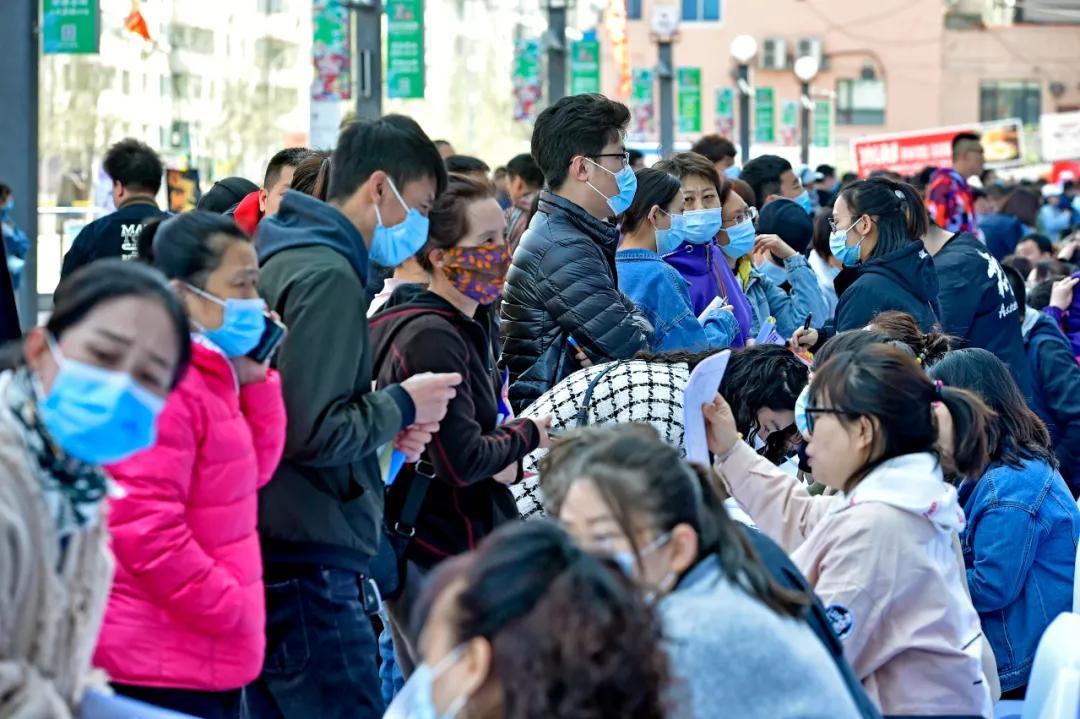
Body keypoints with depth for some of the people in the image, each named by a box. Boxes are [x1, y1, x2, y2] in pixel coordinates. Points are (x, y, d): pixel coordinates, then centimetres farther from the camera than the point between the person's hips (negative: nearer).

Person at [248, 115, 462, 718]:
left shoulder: (282, 256, 16)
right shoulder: (328, 276, -15)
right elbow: (312, 434, -22)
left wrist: (385, 430, 10)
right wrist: (401, 406, -7)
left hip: (264, 553, 10)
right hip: (309, 569, -10)